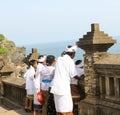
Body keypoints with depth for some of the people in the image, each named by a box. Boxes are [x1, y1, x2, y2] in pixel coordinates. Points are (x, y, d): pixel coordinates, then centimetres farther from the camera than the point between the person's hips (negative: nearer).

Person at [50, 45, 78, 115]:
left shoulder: (59, 59, 12)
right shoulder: (70, 61, -6)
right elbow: (73, 75, -5)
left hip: (56, 86, 7)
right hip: (64, 86, -7)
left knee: (59, 109, 10)